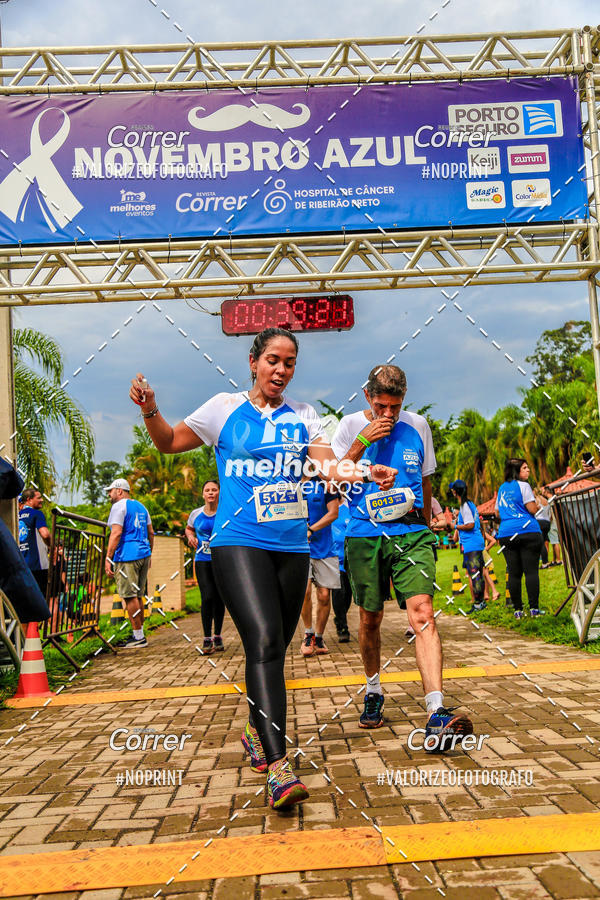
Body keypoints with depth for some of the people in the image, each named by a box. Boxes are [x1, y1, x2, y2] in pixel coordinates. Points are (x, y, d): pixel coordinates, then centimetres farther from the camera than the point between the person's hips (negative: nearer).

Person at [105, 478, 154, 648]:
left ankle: (139, 637, -5)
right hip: (143, 554, 9)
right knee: (137, 596, 14)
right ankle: (138, 635, 19)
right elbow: (151, 532, 21)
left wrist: (108, 558, -17)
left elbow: (116, 533, -16)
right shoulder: (141, 506, 19)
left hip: (127, 557, -9)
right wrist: (148, 554, 27)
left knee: (130, 597, -5)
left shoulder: (119, 506, -7)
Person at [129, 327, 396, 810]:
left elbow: (329, 465, 1)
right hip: (238, 542, -4)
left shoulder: (303, 417, 11)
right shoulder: (225, 408, 6)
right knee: (264, 641, -21)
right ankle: (277, 767, -26)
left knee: (274, 649, 11)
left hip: (291, 545, 4)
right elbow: (169, 442, 13)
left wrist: (366, 473, -18)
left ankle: (257, 731, 36)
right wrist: (150, 410, -6)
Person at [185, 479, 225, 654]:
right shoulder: (196, 514, 5)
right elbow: (188, 528, 25)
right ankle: (207, 639, -3)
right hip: (202, 561, 0)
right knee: (208, 598, -13)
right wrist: (190, 537, 4)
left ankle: (217, 636, 24)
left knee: (219, 599, 7)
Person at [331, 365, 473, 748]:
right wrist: (363, 440, -13)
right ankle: (374, 692, 34)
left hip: (411, 533, 0)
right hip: (364, 535, 0)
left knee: (422, 613, -16)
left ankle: (437, 715, -24)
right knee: (370, 619, 9)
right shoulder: (351, 426, 3)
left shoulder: (418, 426, 9)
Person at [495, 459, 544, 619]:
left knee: (514, 573, 4)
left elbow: (498, 513, 21)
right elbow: (532, 509, -9)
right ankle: (534, 608, -6)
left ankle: (517, 610, 4)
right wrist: (537, 502, 10)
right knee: (531, 571, -4)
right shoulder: (523, 485, -3)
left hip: (506, 534, 5)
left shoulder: (502, 488, 17)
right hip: (527, 531, -5)